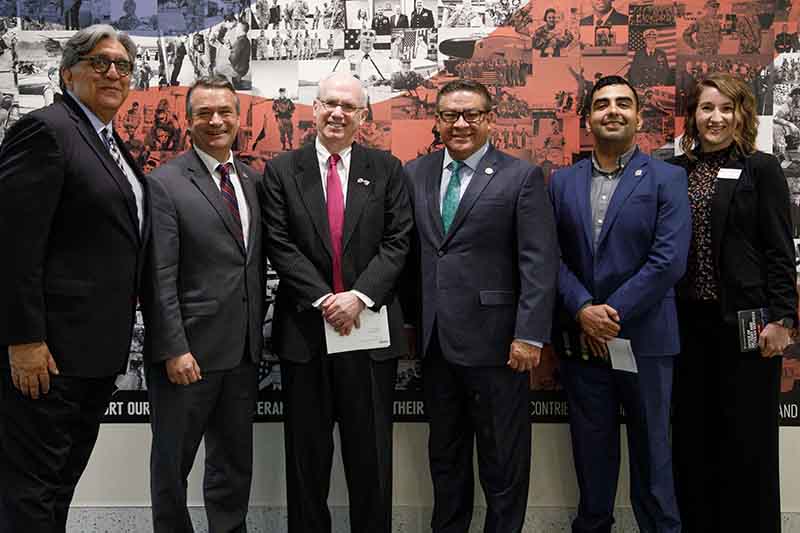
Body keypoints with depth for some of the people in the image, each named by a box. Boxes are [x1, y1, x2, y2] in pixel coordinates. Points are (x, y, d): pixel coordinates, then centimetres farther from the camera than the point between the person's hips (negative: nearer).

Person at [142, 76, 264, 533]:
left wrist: (257, 332, 9)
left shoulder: (253, 181, 10)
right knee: (172, 465, 10)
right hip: (189, 351, -5)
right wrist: (174, 350, -17)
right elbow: (159, 279, -13)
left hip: (244, 352, 6)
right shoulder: (165, 184, -8)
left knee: (235, 465, 17)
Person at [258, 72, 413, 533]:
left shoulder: (387, 169, 6)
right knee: (307, 454, 9)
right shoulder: (281, 171, 5)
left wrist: (359, 296, -14)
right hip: (305, 327, 0)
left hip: (370, 324, 0)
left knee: (371, 454, 8)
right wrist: (323, 300, -12)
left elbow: (397, 242, -1)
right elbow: (280, 246, -3)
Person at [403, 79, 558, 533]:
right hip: (434, 341, 5)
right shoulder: (415, 174, 8)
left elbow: (540, 263, -9)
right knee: (444, 454, 18)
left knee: (503, 460, 8)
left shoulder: (522, 177, -4)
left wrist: (530, 335, -15)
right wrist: (409, 320, 5)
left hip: (494, 342, -4)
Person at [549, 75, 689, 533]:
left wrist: (613, 314, -14)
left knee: (651, 448, 8)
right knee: (592, 449, 13)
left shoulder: (668, 179, -1)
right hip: (580, 339, 3)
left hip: (644, 338, -3)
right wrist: (583, 310, -12)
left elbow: (669, 260, -11)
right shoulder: (563, 181, 8)